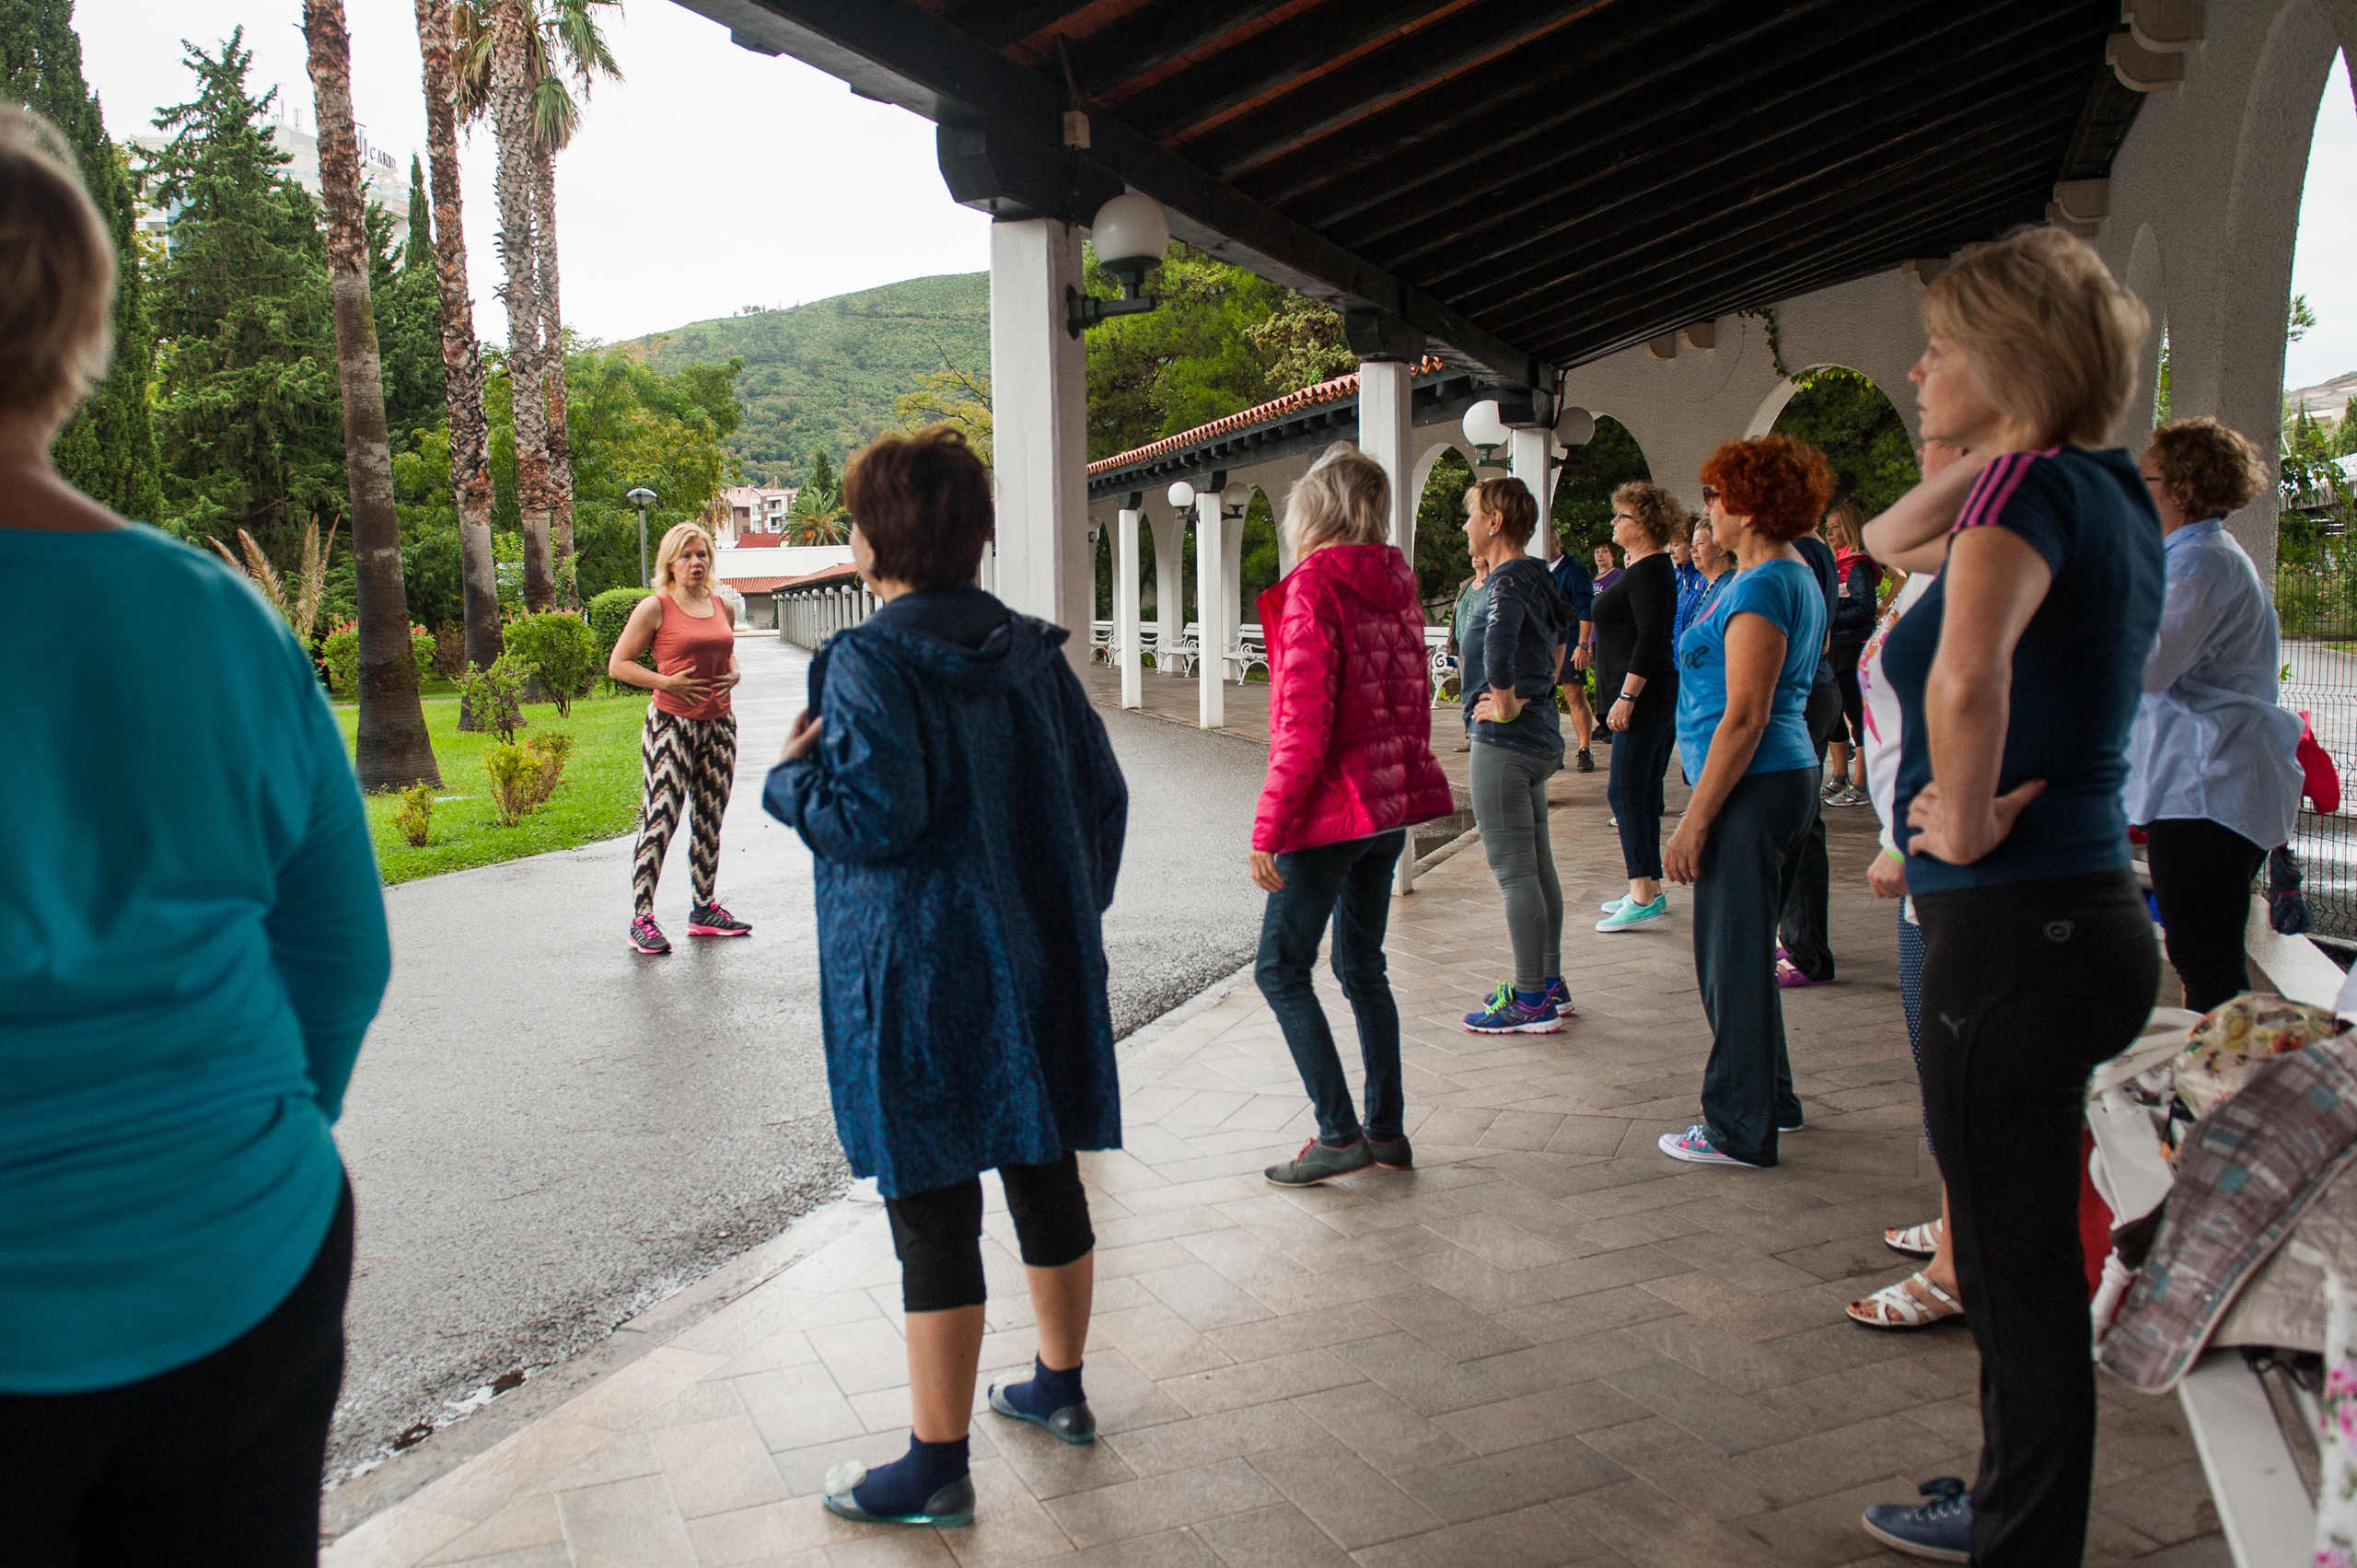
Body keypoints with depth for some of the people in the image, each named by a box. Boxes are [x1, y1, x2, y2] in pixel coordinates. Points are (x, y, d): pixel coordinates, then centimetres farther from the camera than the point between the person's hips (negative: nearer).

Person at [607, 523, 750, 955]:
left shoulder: (724, 608, 12)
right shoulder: (655, 608, -5)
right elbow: (618, 664, -5)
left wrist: (733, 674, 7)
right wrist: (668, 683, -15)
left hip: (719, 725, 6)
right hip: (671, 725, -6)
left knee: (709, 820, 10)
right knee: (660, 818, -9)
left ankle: (704, 908, 21)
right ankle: (641, 919, -5)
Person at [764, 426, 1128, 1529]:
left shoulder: (870, 661, -15)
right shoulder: (1028, 650, 6)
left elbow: (876, 815, -23)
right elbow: (1102, 793, 8)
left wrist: (793, 775, -4)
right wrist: (1073, 914, 18)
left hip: (921, 977, -7)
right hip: (1039, 964, 7)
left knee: (933, 1214, 2)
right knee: (1045, 1177, 18)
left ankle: (937, 1468, 14)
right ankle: (1059, 1388, 37)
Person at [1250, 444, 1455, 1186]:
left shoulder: (1313, 587, -15)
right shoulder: (1397, 583, 8)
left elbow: (1303, 724, -19)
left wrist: (1268, 830, -16)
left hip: (1333, 809, -8)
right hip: (1392, 804, 8)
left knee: (1281, 969, 3)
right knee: (1362, 966, 16)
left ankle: (1339, 1133, 2)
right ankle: (1386, 1129, 22)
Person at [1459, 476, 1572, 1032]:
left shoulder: (1507, 581, -17)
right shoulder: (1538, 577, 12)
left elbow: (1499, 643, -37)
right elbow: (1562, 635, 28)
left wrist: (1507, 703, -24)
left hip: (1505, 742, -10)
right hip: (1540, 737, 10)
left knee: (1514, 872, -5)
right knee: (1538, 865, 15)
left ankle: (1530, 1001, 0)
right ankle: (1551, 986, 24)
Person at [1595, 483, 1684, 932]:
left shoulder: (1648, 572, -14)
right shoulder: (1644, 567, 17)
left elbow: (1650, 638, -22)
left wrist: (1626, 697, -24)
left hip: (1645, 694, -11)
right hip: (1646, 696, 11)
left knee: (1626, 791, -11)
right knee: (1642, 793, 13)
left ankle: (1643, 898, -10)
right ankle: (1650, 891, 18)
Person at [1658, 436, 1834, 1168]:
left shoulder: (1760, 587, -17)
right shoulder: (1798, 579, 15)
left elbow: (1744, 717, -22)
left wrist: (1694, 821, -20)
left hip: (1751, 790, -10)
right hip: (1788, 776, 10)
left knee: (1732, 957, -1)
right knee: (1741, 949, 19)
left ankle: (1740, 1129, 9)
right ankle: (1770, 1100, 31)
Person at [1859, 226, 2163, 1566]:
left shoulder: (2033, 487, -17)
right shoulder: (2109, 493, 11)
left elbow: (1966, 675, -37)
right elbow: (1891, 539, 25)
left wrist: (1968, 822, -21)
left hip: (2014, 929, -10)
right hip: (2085, 910, 10)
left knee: (2020, 1268, 4)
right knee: (2018, 1252, 23)